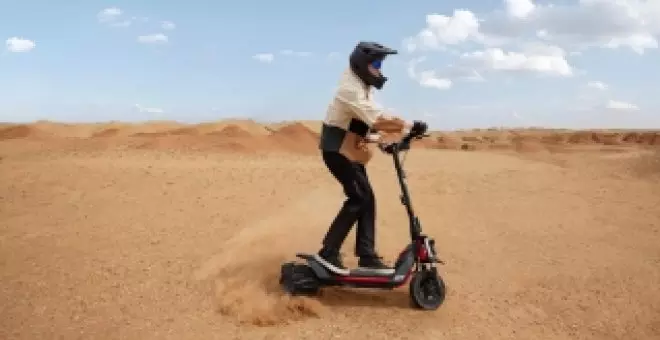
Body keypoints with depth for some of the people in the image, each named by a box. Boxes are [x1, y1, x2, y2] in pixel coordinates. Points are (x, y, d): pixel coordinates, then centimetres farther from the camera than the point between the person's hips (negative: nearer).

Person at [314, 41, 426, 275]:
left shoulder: (364, 88, 12)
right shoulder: (351, 90, -21)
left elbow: (376, 121, 7)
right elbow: (379, 121, -29)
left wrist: (402, 128, -6)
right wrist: (409, 125, -23)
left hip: (351, 152, 10)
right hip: (337, 151, -10)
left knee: (366, 199, 6)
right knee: (358, 198, -13)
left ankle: (367, 257, 11)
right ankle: (328, 252, -6)